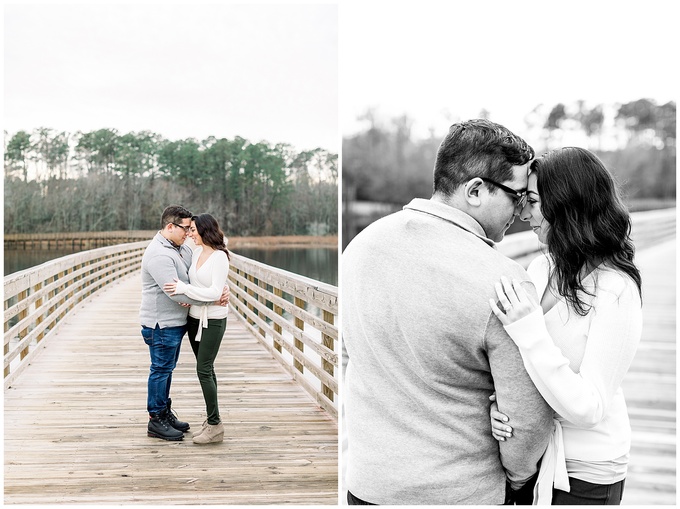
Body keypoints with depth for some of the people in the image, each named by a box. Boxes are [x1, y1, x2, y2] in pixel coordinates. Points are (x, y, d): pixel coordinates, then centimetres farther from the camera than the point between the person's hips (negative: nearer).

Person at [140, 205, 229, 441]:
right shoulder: (158, 254, -22)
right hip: (161, 324, -10)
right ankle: (156, 420, 12)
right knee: (161, 369, 0)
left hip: (175, 322, 10)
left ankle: (165, 413, 31)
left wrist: (223, 287, -11)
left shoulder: (182, 249, 10)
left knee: (167, 369, 18)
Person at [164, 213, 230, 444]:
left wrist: (184, 289, -23)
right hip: (194, 318, 8)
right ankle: (211, 421, 21)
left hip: (213, 320, -8)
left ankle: (215, 425, 1)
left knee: (204, 370, -7)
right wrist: (186, 297, 2)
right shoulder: (197, 252, 7)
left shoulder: (220, 257, -16)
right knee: (206, 369, 12)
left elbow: (215, 292, -22)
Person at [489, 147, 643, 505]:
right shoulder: (541, 268, -2)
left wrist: (530, 334, -32)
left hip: (583, 474, -6)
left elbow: (587, 409, -23)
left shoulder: (617, 291, -21)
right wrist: (496, 403, -15)